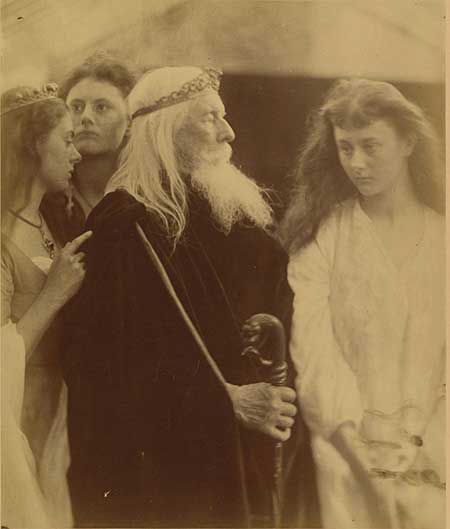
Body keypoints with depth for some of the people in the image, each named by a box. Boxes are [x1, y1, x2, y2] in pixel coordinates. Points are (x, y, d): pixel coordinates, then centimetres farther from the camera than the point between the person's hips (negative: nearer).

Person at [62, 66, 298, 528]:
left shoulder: (237, 214, 6)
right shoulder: (124, 228, -14)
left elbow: (281, 312, 11)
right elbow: (122, 364, -18)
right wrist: (228, 398, -21)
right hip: (161, 452, -6)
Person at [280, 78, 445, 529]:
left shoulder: (440, 233, 3)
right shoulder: (319, 234, -1)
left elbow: (441, 356, -1)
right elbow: (312, 348, -9)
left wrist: (428, 452, -11)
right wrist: (361, 449, -16)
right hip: (349, 460, -1)